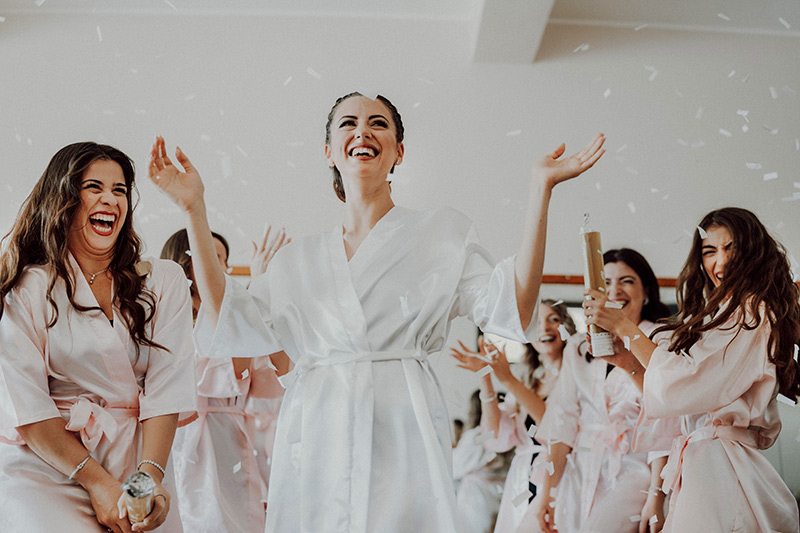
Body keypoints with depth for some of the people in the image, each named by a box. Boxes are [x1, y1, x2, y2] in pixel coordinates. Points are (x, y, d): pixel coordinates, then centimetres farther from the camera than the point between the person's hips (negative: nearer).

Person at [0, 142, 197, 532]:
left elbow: (169, 386, -1)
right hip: (46, 468, -2)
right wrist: (97, 482, -13)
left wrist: (151, 474, -14)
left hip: (138, 460, 2)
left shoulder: (164, 281, 8)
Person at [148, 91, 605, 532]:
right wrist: (194, 210, 7)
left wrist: (540, 190, -7)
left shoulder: (443, 233, 10)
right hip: (316, 443, 3)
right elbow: (229, 326, 6)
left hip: (403, 432, -2)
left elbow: (514, 310, -3)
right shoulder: (301, 257, 17)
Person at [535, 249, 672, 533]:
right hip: (580, 475, 4)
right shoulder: (578, 346, 10)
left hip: (634, 472, -3)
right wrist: (547, 493, -1)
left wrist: (656, 496, -15)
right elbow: (562, 420, 5)